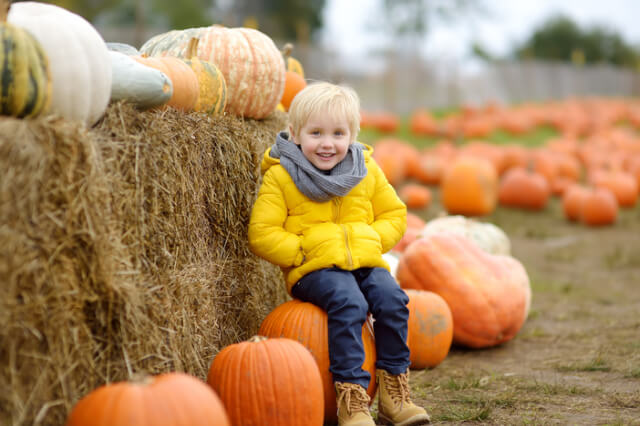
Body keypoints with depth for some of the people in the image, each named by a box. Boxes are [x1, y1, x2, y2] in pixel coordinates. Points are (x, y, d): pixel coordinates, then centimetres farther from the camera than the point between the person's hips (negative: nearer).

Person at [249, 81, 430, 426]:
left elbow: (394, 215, 18)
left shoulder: (367, 171, 11)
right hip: (314, 268, -4)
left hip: (365, 261, 4)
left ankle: (393, 394, -11)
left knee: (392, 299, -22)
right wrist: (301, 250, -15)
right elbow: (262, 234, -5)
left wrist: (371, 240, -1)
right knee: (348, 303, -31)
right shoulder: (280, 177, -1)